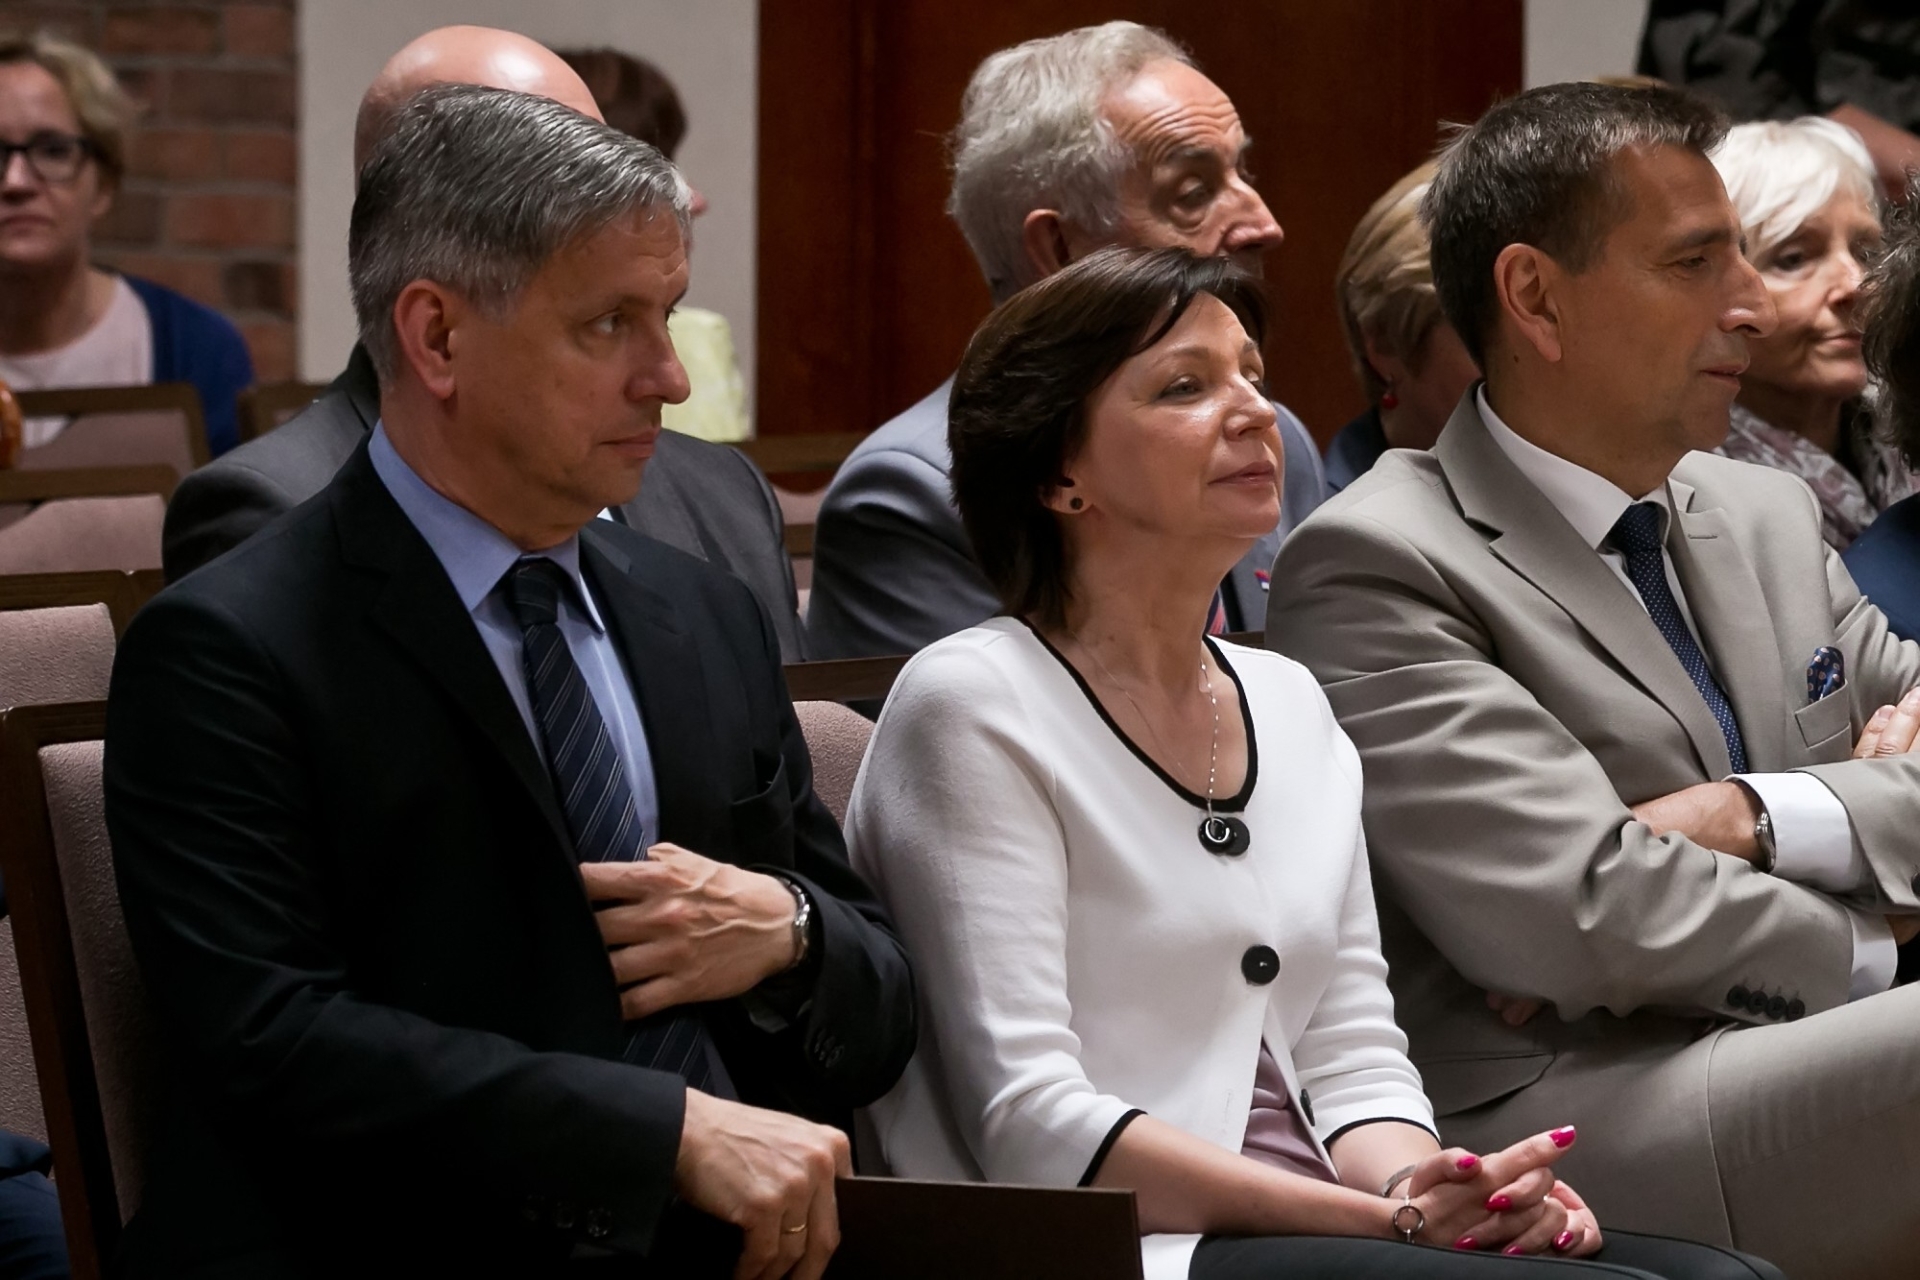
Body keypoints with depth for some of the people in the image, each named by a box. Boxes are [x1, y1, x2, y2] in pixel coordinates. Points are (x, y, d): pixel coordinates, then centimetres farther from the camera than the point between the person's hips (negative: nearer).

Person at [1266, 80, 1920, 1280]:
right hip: (1559, 1122, -7)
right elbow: (1581, 917, -15)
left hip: (1798, 1065, 7)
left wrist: (1755, 816, -6)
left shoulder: (1770, 518, 20)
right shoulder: (1376, 571, -5)